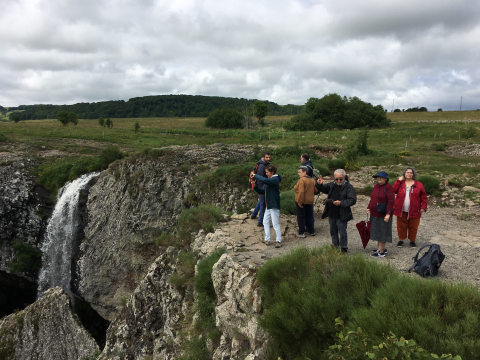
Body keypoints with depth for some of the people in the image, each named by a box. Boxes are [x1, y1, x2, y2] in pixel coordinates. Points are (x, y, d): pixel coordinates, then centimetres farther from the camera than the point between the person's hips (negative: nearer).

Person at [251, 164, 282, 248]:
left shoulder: (275, 179, -13)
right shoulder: (268, 180, 14)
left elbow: (264, 180, -31)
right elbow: (261, 191, 11)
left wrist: (255, 175, -20)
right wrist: (255, 186, -4)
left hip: (274, 205, -9)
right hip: (268, 205, 9)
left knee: (275, 223, -4)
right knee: (265, 222, 13)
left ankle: (278, 240, 5)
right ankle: (267, 239, 21)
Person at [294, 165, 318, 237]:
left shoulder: (302, 180, -18)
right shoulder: (312, 180, 7)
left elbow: (301, 192, -24)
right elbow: (315, 190, 10)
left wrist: (299, 202, -21)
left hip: (302, 202, -7)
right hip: (310, 201, 7)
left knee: (301, 217, 3)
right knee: (308, 217, 19)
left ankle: (301, 233, 9)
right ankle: (311, 231, 24)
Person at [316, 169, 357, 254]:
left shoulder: (348, 187, -11)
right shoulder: (332, 185, 5)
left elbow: (352, 200, -16)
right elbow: (323, 189, 17)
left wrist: (341, 203, -26)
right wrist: (319, 185, -5)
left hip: (341, 216, -6)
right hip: (331, 214, 6)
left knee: (342, 233, 5)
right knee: (333, 231, 20)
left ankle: (344, 249, 22)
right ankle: (335, 245, 37)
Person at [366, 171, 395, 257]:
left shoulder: (388, 187, -15)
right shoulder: (376, 186, 9)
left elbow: (391, 201, -19)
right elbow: (372, 198, 19)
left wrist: (388, 214, -23)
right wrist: (368, 208, 6)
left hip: (383, 215, -8)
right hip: (374, 214, 8)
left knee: (382, 232, 0)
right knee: (377, 231, 16)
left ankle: (381, 251, 6)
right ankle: (382, 248, 29)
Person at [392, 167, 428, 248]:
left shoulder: (419, 185, 3)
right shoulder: (400, 184, 7)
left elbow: (424, 197, 4)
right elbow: (393, 190, -11)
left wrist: (423, 207, -5)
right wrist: (399, 181, -10)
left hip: (414, 211, -1)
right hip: (401, 211, 1)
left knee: (413, 227, 7)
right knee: (401, 226, 7)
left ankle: (412, 241, 24)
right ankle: (401, 240, 23)